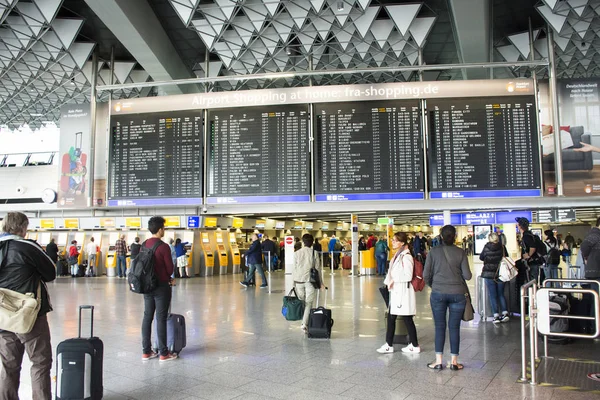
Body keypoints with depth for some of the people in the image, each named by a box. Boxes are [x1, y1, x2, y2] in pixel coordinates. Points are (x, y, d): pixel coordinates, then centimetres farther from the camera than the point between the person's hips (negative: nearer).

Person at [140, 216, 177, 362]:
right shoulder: (163, 247, -16)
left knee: (147, 317, 12)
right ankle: (163, 353, 7)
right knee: (161, 318, -1)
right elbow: (170, 269, -12)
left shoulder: (144, 245, 4)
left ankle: (146, 351, 18)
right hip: (161, 286, -6)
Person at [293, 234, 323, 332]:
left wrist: (294, 281, 13)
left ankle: (304, 322, 14)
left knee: (301, 302, 12)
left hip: (299, 280, 2)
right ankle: (305, 324, -11)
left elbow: (294, 268, 6)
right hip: (310, 280, -2)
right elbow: (318, 268, 1)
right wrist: (320, 282, 10)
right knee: (309, 303, 0)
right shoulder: (314, 253, -2)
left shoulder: (297, 253, 3)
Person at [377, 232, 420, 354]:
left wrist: (394, 280, -14)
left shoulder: (406, 257, -16)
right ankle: (389, 345, 18)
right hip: (396, 291, 9)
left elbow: (408, 276, -20)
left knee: (407, 319, 2)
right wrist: (390, 282, 4)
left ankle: (415, 346, 15)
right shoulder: (398, 255, 12)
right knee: (391, 318, 10)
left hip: (403, 292, -9)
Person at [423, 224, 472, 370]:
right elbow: (467, 275, -5)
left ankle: (438, 361, 11)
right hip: (458, 293, 0)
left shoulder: (434, 251, -3)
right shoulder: (460, 252, -3)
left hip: (438, 293, 0)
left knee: (440, 327, 8)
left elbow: (426, 275, -2)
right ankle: (454, 361, 15)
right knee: (454, 327, 8)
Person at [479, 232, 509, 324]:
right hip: (501, 274, 2)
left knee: (492, 295, 3)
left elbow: (481, 257, 6)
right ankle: (505, 313, 7)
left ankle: (496, 316, 0)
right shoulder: (502, 247, -4)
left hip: (489, 274, -2)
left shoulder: (486, 247, -7)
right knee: (501, 294, 15)